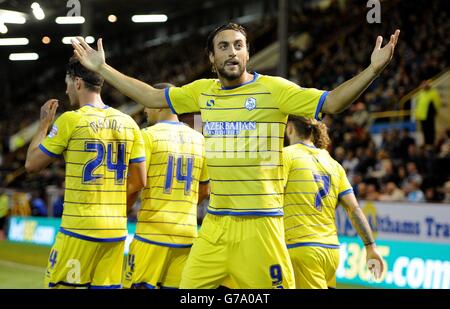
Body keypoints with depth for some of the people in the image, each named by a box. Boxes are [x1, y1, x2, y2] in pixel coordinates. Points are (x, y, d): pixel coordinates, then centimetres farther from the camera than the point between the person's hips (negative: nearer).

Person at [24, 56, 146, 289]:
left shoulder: (71, 120, -7)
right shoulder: (127, 123, 7)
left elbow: (32, 164, 2)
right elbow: (139, 182, 9)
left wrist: (44, 124, 15)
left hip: (79, 227, -5)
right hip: (117, 230, 5)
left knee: (59, 285, 2)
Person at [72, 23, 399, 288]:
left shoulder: (273, 89, -5)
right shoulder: (202, 91, 10)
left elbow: (331, 102, -10)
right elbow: (152, 97, 21)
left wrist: (373, 69, -23)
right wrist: (102, 68, 22)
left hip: (260, 222, -5)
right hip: (215, 222, 5)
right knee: (189, 288, 6)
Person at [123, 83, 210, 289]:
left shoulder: (149, 135, -6)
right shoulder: (198, 139, 11)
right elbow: (204, 191, 17)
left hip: (153, 231, -5)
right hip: (187, 232, 5)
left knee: (138, 285, -1)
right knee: (173, 286, 7)